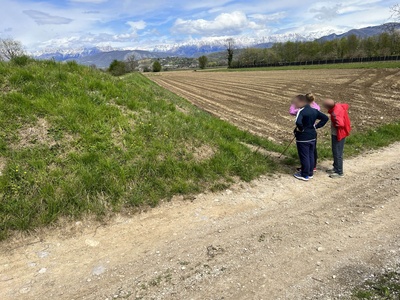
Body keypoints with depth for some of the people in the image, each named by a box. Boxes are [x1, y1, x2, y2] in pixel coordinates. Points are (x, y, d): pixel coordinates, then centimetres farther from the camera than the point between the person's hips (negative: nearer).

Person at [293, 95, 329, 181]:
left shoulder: (301, 111, -19)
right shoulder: (314, 110, 5)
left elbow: (298, 122, -37)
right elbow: (325, 118, 8)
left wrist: (301, 129, -19)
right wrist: (316, 126, 5)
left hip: (303, 138, -8)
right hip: (312, 137, 8)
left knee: (304, 157, 4)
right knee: (311, 155, 17)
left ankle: (305, 175, 15)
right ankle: (310, 173, 29)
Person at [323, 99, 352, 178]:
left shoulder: (336, 113, -31)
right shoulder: (338, 105, -4)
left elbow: (340, 124, -43)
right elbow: (346, 106, 16)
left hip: (338, 135, -10)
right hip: (336, 133, 10)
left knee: (337, 153, 1)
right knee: (335, 152, 21)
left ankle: (339, 172, 13)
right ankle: (336, 168, 35)